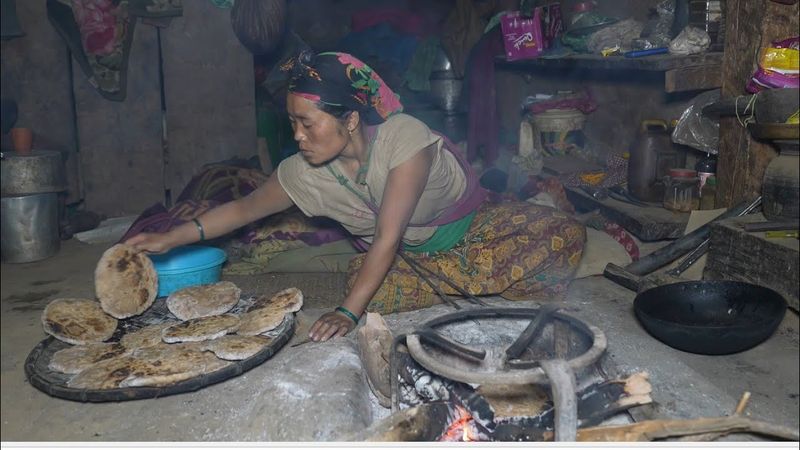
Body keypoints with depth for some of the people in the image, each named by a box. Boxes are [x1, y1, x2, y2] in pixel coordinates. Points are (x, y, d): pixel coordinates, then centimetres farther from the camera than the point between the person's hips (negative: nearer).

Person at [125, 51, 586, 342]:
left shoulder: (404, 138, -35)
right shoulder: (306, 173, -19)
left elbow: (387, 238, -36)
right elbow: (245, 207, -5)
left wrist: (349, 311, -37)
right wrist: (172, 237, -13)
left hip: (470, 229, -4)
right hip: (407, 254, 5)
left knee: (565, 234, -21)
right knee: (380, 300, -26)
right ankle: (475, 291, 3)